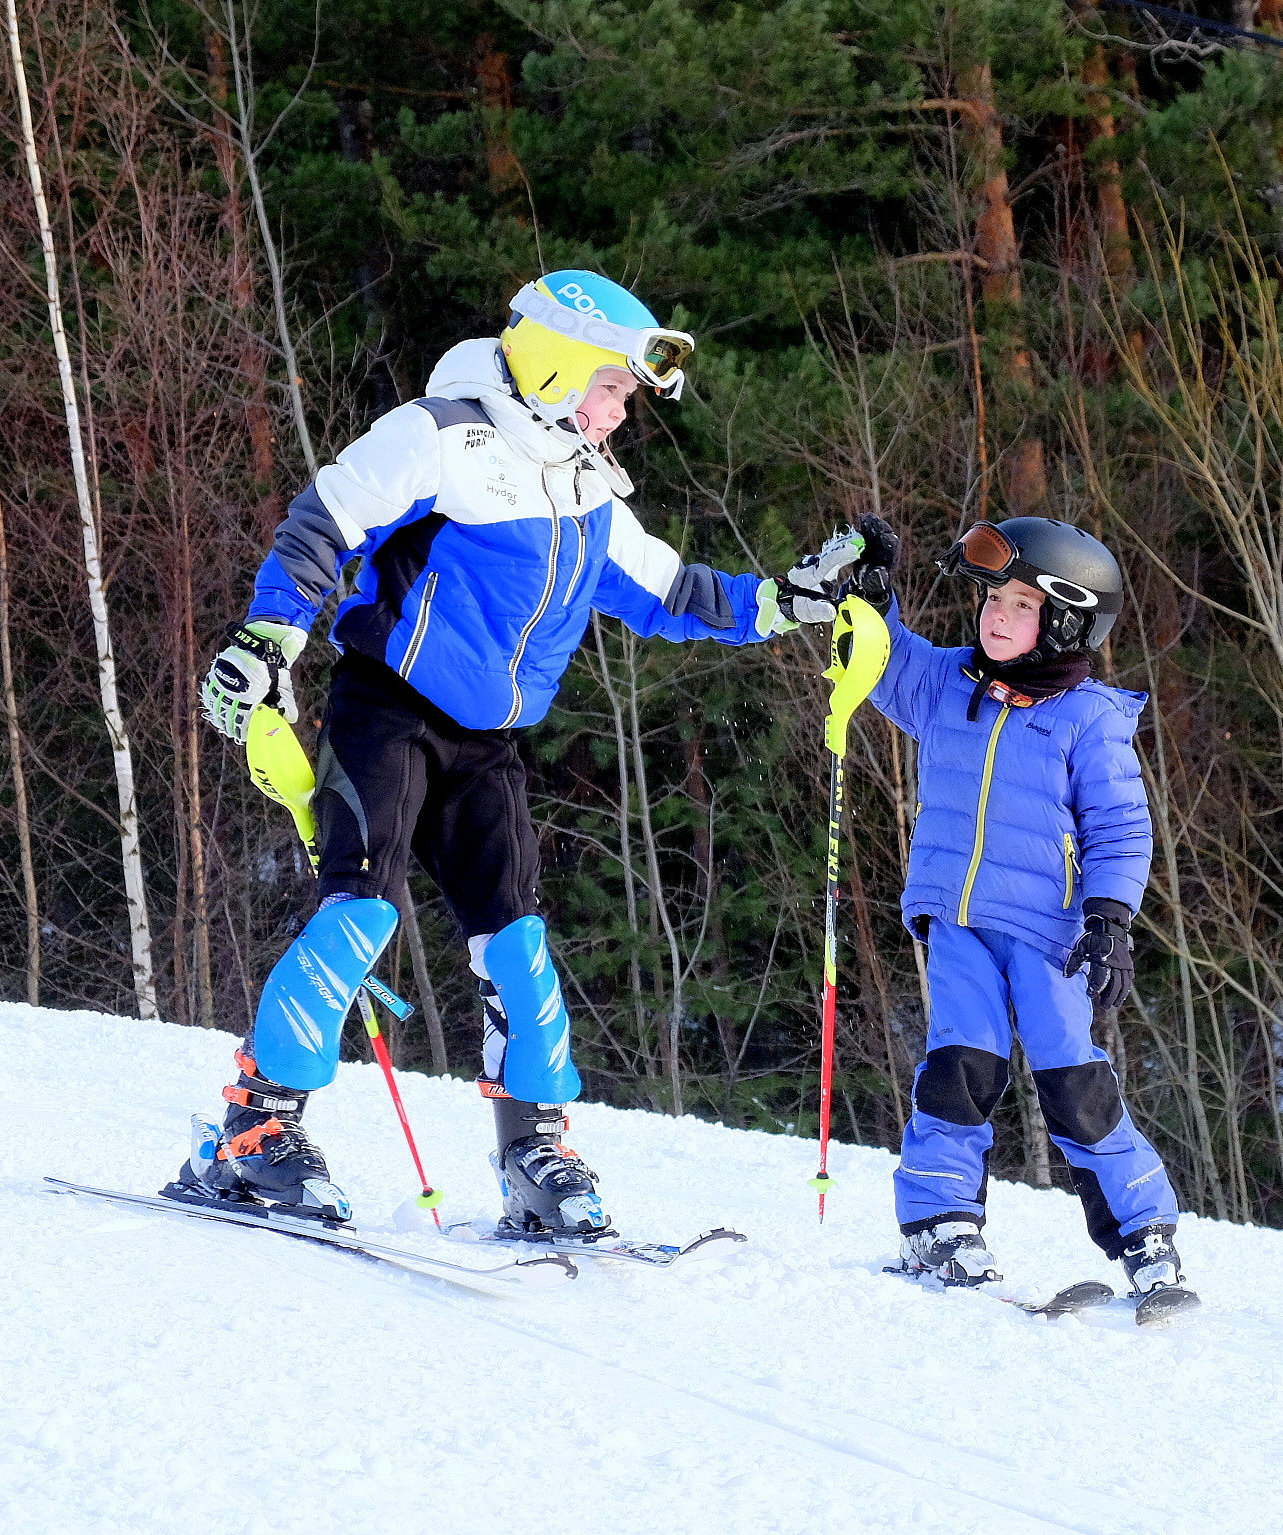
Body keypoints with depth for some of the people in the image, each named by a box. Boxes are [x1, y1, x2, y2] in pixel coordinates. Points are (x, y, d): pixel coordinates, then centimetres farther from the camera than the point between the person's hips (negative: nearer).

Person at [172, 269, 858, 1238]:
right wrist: (263, 640, -19)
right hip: (390, 713, -7)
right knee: (362, 910, -19)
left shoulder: (590, 495, 13)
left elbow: (666, 594, 24)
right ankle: (254, 1130, -16)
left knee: (513, 936, -1)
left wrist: (781, 603, 16)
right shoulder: (440, 439, -10)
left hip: (486, 746, 7)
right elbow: (320, 528, -11)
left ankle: (536, 1154, 6)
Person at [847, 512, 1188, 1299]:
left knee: (1074, 1079, -6)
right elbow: (888, 666, 24)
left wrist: (1110, 920, -13)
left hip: (1046, 926, -3)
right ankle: (940, 1219, 1)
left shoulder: (1091, 719, -3)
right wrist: (873, 594, 7)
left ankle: (1143, 1230, 5)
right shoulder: (948, 686, 8)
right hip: (955, 917, 3)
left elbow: (1119, 829, -3)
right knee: (962, 1064, -10)